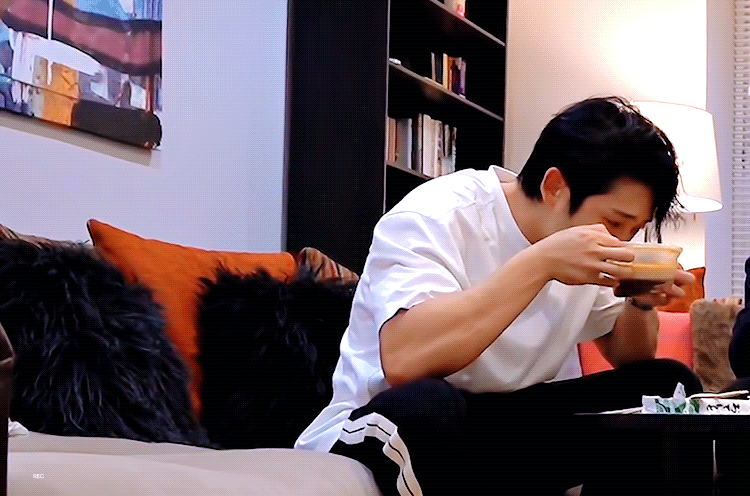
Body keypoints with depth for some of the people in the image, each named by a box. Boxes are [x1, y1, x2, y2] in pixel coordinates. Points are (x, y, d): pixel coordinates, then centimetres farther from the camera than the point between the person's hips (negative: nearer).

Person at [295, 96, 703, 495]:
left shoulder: (581, 225, 3)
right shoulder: (435, 217, -19)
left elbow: (625, 357, 15)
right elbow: (402, 360, -37)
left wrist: (640, 303, -9)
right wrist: (540, 263, -34)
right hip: (387, 431, -7)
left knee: (668, 385, -6)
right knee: (423, 408, -41)